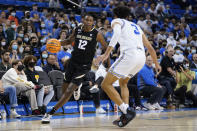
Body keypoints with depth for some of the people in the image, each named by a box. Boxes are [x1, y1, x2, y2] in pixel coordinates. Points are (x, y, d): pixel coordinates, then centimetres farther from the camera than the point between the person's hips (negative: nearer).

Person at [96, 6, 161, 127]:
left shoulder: (116, 21, 15)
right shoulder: (136, 26, 33)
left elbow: (117, 33, -10)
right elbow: (150, 48, 34)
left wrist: (107, 53, -20)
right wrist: (156, 64, 48)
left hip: (129, 54, -7)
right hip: (142, 57, 7)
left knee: (106, 84, 1)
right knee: (123, 82, 29)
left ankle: (127, 110, -14)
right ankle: (125, 116, 13)